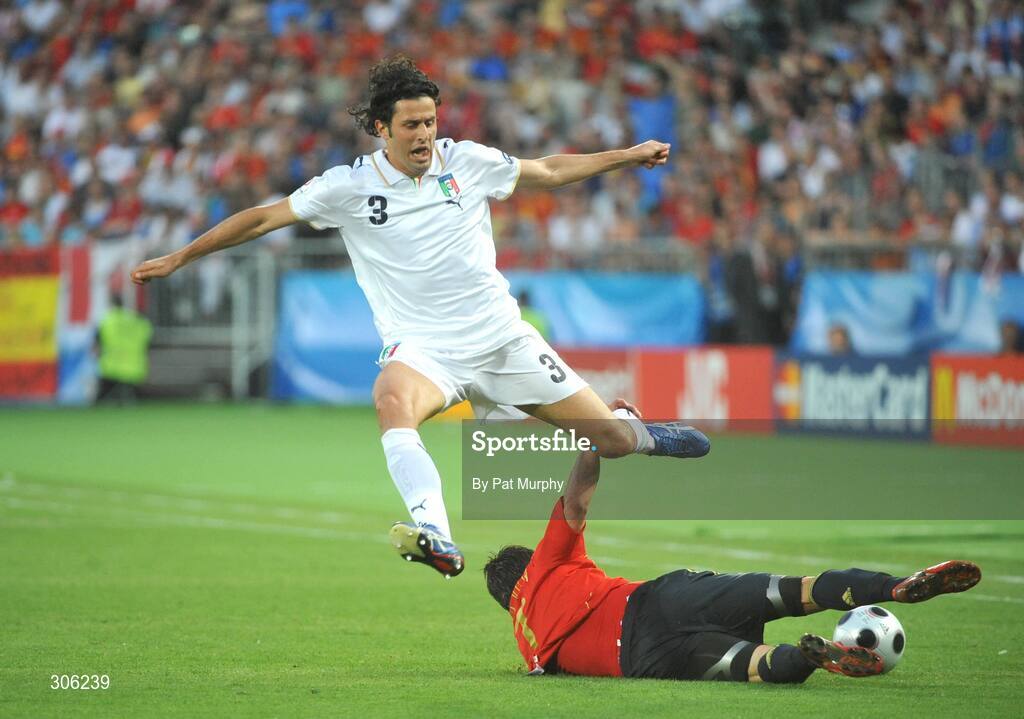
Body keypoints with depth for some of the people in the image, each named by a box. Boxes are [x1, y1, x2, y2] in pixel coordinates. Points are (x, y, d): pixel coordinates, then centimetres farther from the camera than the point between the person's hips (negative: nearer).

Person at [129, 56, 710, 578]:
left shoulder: (467, 162, 2)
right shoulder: (349, 187, -3)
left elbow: (550, 171, 18)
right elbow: (263, 218, 3)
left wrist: (629, 156, 19)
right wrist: (179, 258, 2)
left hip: (503, 336, 2)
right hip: (423, 347, -2)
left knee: (613, 441, 0)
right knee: (392, 399, -40)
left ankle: (641, 434, 40)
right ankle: (439, 541, -53)